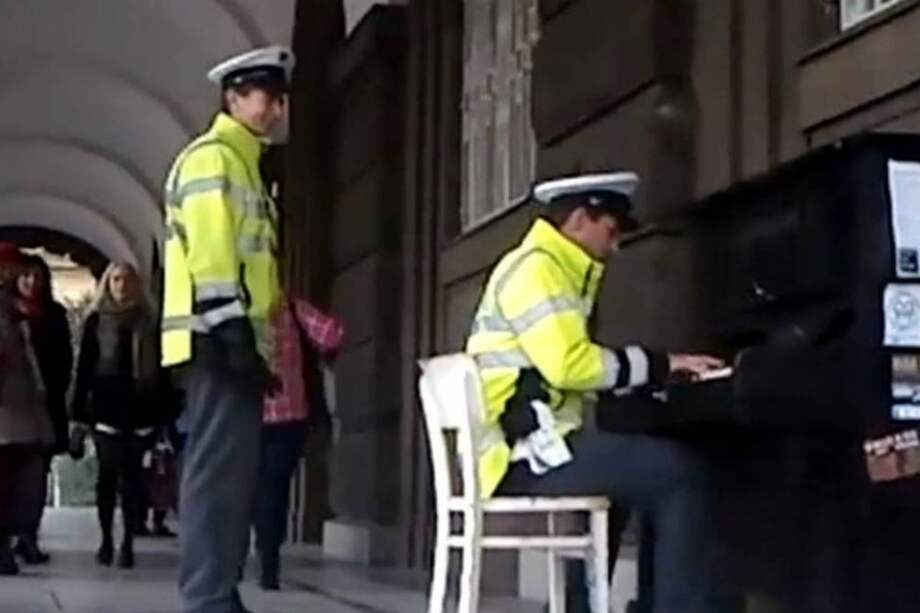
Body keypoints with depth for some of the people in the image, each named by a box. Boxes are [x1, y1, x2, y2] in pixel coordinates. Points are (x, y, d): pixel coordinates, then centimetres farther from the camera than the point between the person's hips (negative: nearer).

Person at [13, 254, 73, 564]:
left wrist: (55, 392, -3)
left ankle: (28, 536, 0)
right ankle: (26, 538, -4)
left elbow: (65, 358, 9)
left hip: (45, 402, 2)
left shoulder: (54, 314, 10)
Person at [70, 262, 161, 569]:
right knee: (108, 475, -1)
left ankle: (127, 544, 2)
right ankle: (106, 541, 7)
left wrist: (163, 412, 3)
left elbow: (158, 369, 9)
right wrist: (78, 412, -5)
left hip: (139, 409, 1)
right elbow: (84, 368, 2)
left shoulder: (147, 322, 10)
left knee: (131, 477, 0)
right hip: (106, 408, -1)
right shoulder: (96, 321, 6)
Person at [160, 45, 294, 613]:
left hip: (235, 341, 10)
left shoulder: (243, 164, 25)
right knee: (220, 470, -12)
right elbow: (211, 253, -17)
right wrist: (232, 330, -23)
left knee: (232, 472, 10)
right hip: (219, 339, -10)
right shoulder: (212, 158, -6)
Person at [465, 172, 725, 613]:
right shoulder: (536, 268, -10)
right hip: (525, 455, -11)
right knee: (680, 473, -16)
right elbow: (570, 365, -22)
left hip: (524, 448, 11)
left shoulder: (555, 272, 23)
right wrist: (659, 363, -12)